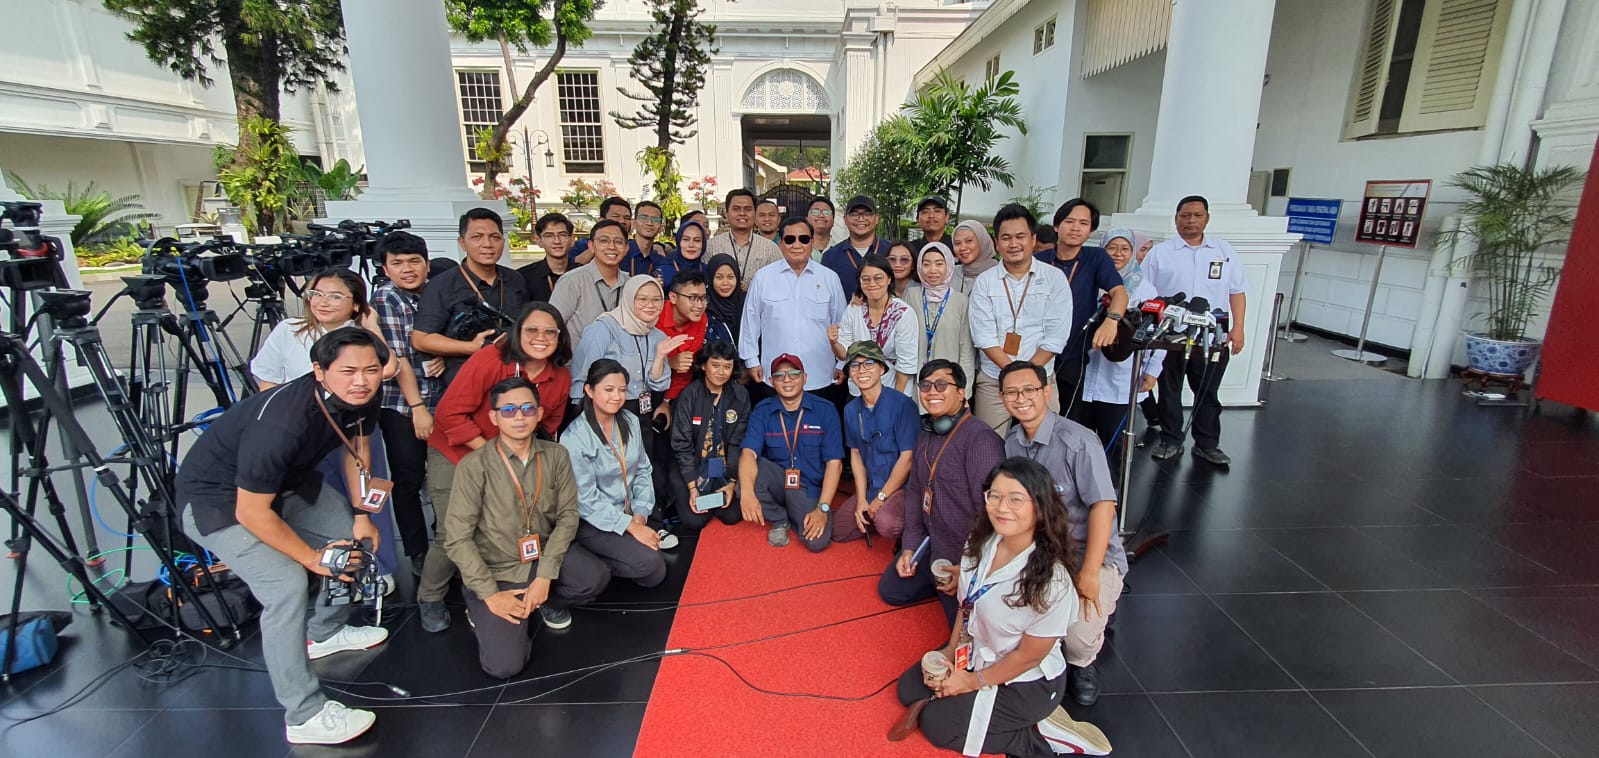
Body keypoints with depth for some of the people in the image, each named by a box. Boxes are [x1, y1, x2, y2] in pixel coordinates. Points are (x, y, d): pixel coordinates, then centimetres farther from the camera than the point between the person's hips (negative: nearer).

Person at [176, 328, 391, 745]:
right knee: (287, 586, -21)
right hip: (217, 496, -8)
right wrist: (313, 558, -17)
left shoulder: (362, 397, -17)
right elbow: (251, 512, -28)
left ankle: (325, 632, 37)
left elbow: (358, 448, 3)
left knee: (355, 538, 11)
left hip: (286, 478, 8)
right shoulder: (280, 425, -39)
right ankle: (305, 717, -8)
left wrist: (362, 515, 1)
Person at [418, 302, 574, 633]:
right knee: (454, 533, -9)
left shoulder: (562, 377, -7)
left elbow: (549, 426, 7)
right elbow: (450, 412, -22)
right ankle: (429, 599, 20)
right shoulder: (491, 359, -23)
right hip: (455, 453, -4)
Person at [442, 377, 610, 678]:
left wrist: (545, 576, -15)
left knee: (595, 578, -24)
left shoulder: (556, 456, -5)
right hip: (495, 570, -3)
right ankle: (483, 613, 17)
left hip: (543, 554, 3)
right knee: (505, 665, -16)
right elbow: (458, 539, -13)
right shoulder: (474, 465, -15)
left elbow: (567, 515, -6)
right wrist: (490, 594, -16)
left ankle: (545, 600, 9)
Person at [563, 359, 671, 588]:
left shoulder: (630, 421, 2)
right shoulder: (575, 437, -17)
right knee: (649, 562, -24)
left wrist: (640, 515, -6)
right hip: (594, 524, -6)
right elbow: (586, 499, -18)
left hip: (630, 514, 6)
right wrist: (630, 526, -19)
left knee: (656, 576, -5)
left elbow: (643, 470, 6)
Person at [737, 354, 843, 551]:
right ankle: (778, 520, -1)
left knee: (817, 541, -27)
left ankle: (794, 517, 10)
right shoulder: (762, 411, -3)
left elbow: (834, 462, -9)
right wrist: (747, 492, -37)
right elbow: (749, 452, -18)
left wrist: (823, 508, -18)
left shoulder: (825, 410, -7)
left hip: (810, 488, -1)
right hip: (776, 481, 2)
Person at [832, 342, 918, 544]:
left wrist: (881, 498, -12)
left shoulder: (902, 404, -15)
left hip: (902, 487, -7)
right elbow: (856, 454, 10)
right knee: (837, 531, 0)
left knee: (886, 523, -33)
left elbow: (907, 457, -15)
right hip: (870, 488, 7)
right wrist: (861, 499, -1)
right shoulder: (851, 410, 5)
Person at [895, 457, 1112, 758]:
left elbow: (1029, 656, -20)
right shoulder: (980, 543, -14)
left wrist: (975, 681, -11)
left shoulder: (1050, 580, -32)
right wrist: (949, 654, -4)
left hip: (1027, 683, -7)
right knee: (909, 689, 6)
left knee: (936, 725, -9)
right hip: (978, 655, 7)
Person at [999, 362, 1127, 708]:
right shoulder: (1009, 443, 2)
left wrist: (1089, 574, -23)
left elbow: (1103, 506, -20)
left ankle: (1083, 663, 14)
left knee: (1078, 636, -27)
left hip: (1092, 556, -5)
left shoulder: (1078, 440, -17)